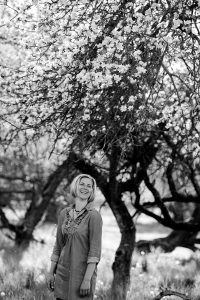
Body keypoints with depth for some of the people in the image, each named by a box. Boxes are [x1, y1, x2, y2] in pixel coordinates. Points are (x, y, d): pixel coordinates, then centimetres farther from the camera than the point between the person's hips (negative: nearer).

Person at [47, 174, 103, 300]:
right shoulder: (64, 213, 7)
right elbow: (58, 245, 13)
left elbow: (95, 250, -13)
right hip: (63, 271, 5)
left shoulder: (94, 216, -9)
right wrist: (51, 273, 11)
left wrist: (87, 279, -18)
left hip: (83, 271, -5)